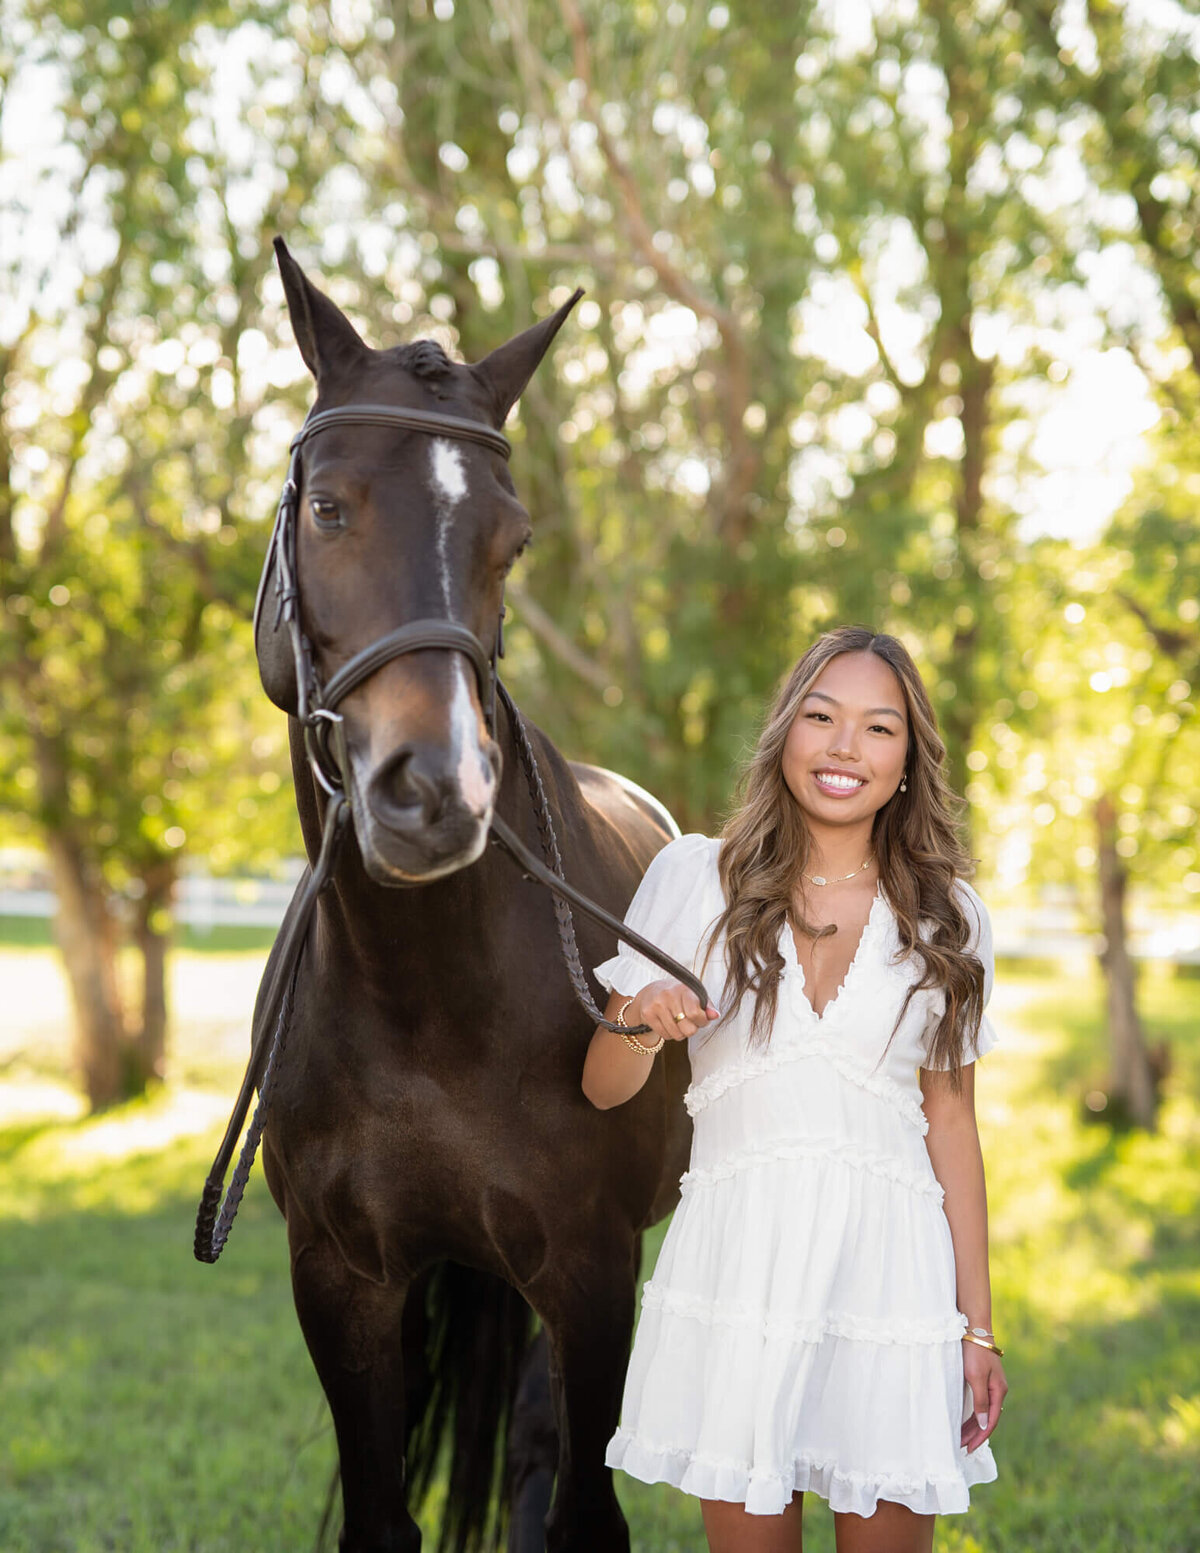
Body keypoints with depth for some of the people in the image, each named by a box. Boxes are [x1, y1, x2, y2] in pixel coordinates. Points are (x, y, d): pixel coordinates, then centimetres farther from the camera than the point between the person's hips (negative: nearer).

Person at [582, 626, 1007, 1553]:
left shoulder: (949, 920, 6)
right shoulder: (694, 878, 3)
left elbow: (950, 1122, 9)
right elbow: (604, 1089, 7)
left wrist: (977, 1327, 6)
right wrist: (642, 1024, -16)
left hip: (890, 1264, 1)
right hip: (737, 1259, -1)